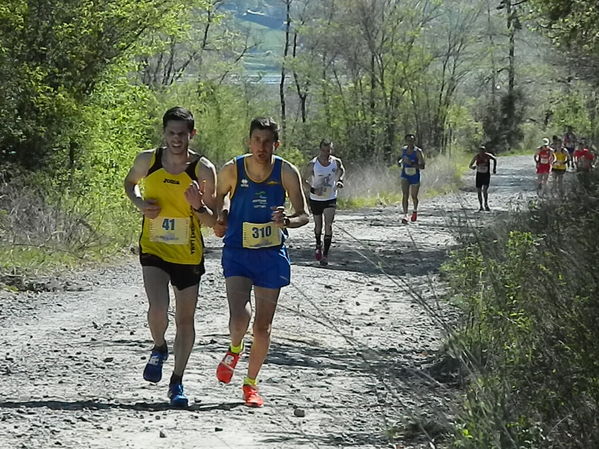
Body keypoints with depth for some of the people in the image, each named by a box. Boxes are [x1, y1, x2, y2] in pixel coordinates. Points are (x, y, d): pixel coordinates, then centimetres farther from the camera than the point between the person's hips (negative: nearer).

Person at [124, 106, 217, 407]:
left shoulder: (203, 170, -10)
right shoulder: (147, 160, -6)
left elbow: (212, 221, -5)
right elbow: (130, 183, 17)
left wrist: (198, 206, -26)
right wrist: (139, 203, -5)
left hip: (189, 254, 0)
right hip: (153, 249, 0)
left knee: (185, 319, 7)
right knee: (157, 308, -20)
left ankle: (177, 382, 23)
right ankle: (159, 349, 14)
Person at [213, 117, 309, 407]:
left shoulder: (286, 173, -9)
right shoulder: (232, 170, -8)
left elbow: (303, 215, -3)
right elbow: (220, 195, 15)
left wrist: (287, 221, -24)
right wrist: (220, 216, -2)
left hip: (271, 255, 1)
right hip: (238, 253, -1)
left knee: (263, 325, 7)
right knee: (239, 319, -19)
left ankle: (251, 384, 26)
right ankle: (235, 349, 17)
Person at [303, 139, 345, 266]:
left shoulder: (336, 162, -7)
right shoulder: (313, 164, -14)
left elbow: (342, 170, 16)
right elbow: (304, 180, -6)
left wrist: (340, 180, -4)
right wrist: (312, 190, -22)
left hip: (331, 199, 0)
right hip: (316, 199, 0)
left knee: (328, 226, -13)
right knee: (318, 225, 14)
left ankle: (325, 254, -13)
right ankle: (318, 245, 44)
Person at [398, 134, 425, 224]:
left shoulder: (418, 152, -15)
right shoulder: (403, 150, 0)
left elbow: (422, 167, -19)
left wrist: (411, 164, -31)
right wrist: (400, 161, 1)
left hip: (415, 177, -2)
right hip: (405, 176, 2)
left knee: (414, 197, 12)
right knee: (405, 195, -18)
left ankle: (415, 210, 43)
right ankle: (405, 215, -23)